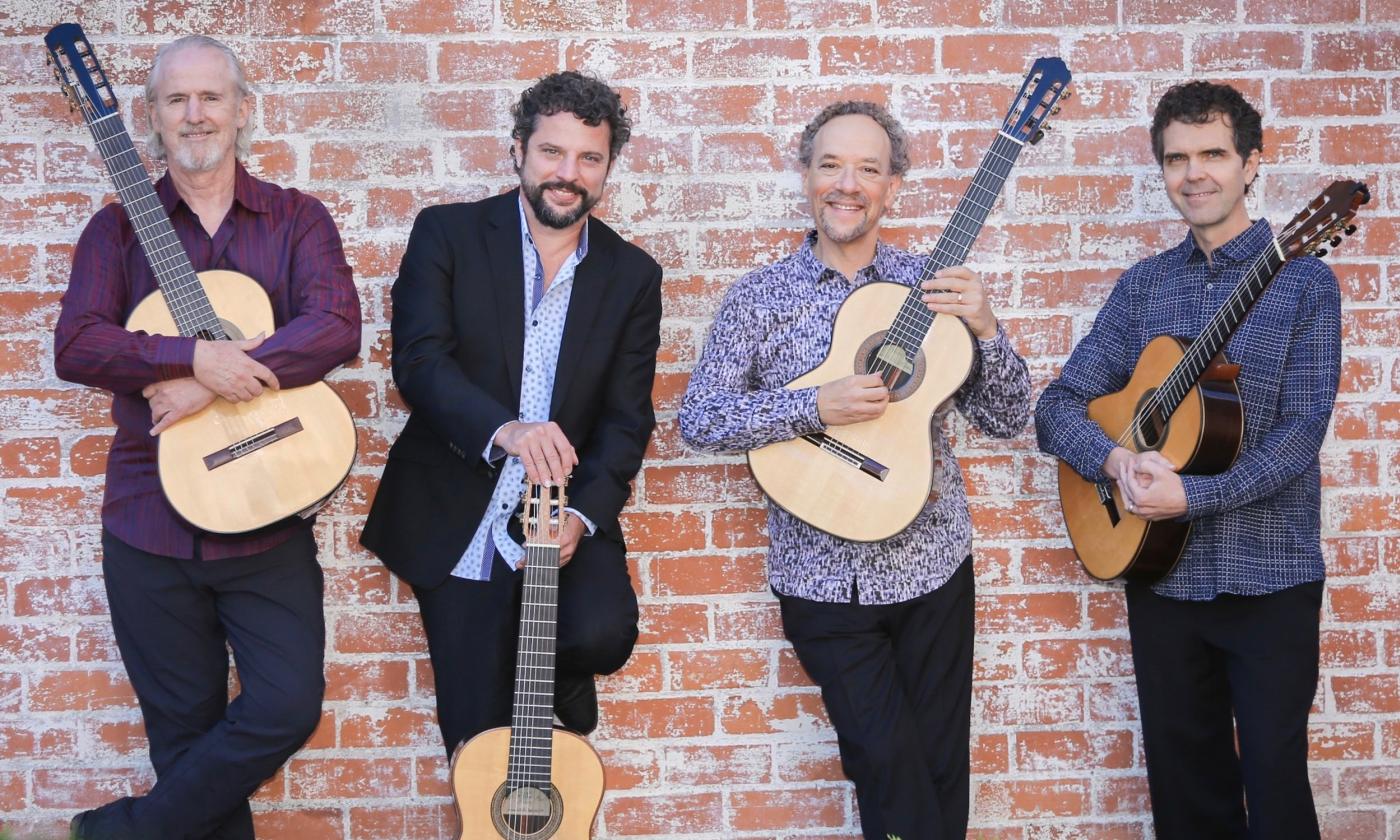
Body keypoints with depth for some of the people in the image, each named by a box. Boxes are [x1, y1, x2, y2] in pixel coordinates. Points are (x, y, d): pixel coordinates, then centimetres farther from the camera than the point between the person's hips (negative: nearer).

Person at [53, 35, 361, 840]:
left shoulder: (297, 219, 4)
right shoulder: (119, 228, 6)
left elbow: (338, 327, -13)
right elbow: (75, 344, -8)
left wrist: (213, 382, -21)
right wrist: (195, 355, -23)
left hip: (266, 518, 0)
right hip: (151, 523, 1)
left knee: (290, 704, -7)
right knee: (186, 730, 8)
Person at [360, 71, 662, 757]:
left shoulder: (632, 276, 4)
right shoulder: (448, 234, -3)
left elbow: (627, 418, -1)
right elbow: (418, 360, -16)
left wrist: (584, 514, -19)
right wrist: (502, 429, -35)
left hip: (567, 515, 1)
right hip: (457, 521, -1)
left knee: (603, 634, -26)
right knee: (480, 741, 1)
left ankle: (555, 691, 10)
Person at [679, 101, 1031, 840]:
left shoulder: (930, 285, 1)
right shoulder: (761, 295, -1)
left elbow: (1005, 420, 0)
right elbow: (697, 419, -8)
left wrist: (985, 329, -18)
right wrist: (814, 406, -21)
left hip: (930, 564, 1)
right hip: (822, 576, -1)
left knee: (938, 768, 9)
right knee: (891, 766, -3)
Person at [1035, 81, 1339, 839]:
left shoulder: (1302, 283, -4)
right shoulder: (1143, 286, 7)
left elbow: (1300, 432, -13)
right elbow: (1057, 407, 3)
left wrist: (1192, 496, -24)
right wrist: (1116, 460, -17)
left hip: (1268, 576, -3)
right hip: (1162, 573, 4)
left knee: (1274, 778, 0)